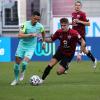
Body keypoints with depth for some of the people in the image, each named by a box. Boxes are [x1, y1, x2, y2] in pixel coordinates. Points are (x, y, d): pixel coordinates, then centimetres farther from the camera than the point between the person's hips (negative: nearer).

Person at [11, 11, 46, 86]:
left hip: (31, 48, 0)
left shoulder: (40, 26, -6)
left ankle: (23, 72, 14)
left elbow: (43, 32, 19)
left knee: (24, 63, -21)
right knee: (17, 63, 3)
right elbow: (20, 35, -28)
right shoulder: (26, 24, -16)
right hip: (22, 45, 0)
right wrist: (31, 35, -31)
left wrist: (43, 42, 21)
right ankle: (16, 79, 23)